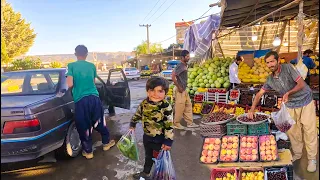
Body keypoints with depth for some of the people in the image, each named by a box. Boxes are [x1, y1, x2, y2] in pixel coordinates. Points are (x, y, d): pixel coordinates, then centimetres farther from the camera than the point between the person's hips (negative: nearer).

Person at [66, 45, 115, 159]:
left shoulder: (71, 66, -1)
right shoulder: (92, 66, 7)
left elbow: (70, 84, -9)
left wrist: (78, 85, 12)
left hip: (80, 100, -2)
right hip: (94, 97, 3)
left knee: (84, 126, 11)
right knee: (100, 122, 21)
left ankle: (88, 151, 22)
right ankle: (106, 142, 36)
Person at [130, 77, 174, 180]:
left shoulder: (166, 107, -26)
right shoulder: (144, 103, -8)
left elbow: (169, 125, -22)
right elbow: (138, 114, 11)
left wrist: (168, 141, -21)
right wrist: (132, 125, 19)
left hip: (160, 139, -6)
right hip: (147, 137, 6)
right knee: (148, 156, 28)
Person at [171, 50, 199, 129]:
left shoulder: (185, 65, 10)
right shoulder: (180, 66, -18)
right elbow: (173, 76, -24)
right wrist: (179, 87, -20)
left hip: (184, 90, 10)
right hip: (180, 90, -9)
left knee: (188, 106, 13)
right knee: (180, 107, -1)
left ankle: (190, 123, 23)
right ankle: (176, 123, 14)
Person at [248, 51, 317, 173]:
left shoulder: (288, 68, -17)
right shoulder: (270, 79, -3)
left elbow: (301, 84, -18)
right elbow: (259, 94, 1)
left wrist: (288, 93, -33)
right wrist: (252, 110, -6)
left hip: (305, 102, -4)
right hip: (291, 106, 4)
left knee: (309, 131, 2)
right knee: (292, 131, 8)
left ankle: (312, 159, 16)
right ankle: (297, 154, 28)